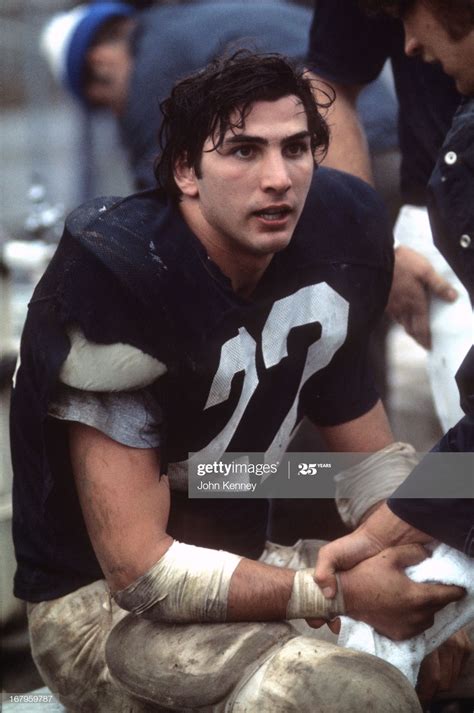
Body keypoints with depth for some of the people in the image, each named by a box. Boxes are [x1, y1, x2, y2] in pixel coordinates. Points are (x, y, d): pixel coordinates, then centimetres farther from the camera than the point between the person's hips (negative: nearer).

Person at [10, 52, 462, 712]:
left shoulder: (329, 240, -4)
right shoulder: (119, 281, -25)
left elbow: (372, 455, 8)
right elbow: (140, 570, -25)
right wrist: (343, 591, -25)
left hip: (243, 568, 7)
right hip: (101, 605, -7)